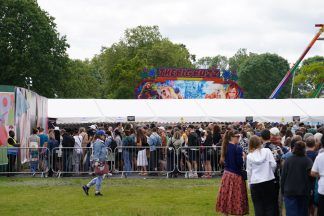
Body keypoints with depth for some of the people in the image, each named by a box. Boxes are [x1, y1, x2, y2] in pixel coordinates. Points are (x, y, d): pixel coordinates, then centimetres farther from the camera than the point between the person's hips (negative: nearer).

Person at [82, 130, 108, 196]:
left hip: (102, 162, 11)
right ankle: (97, 192, 4)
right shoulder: (98, 143, -12)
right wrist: (96, 161, -26)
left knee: (100, 177, 13)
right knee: (100, 177, -4)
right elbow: (96, 152, -19)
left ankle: (87, 186, 15)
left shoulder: (101, 143, 20)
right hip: (99, 162, -11)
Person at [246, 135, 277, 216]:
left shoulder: (249, 156, -1)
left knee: (258, 206, 5)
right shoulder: (267, 151, -2)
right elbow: (273, 164, -5)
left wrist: (250, 183, 14)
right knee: (270, 205, 9)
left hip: (255, 183, 0)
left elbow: (249, 172, 2)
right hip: (269, 182, 1)